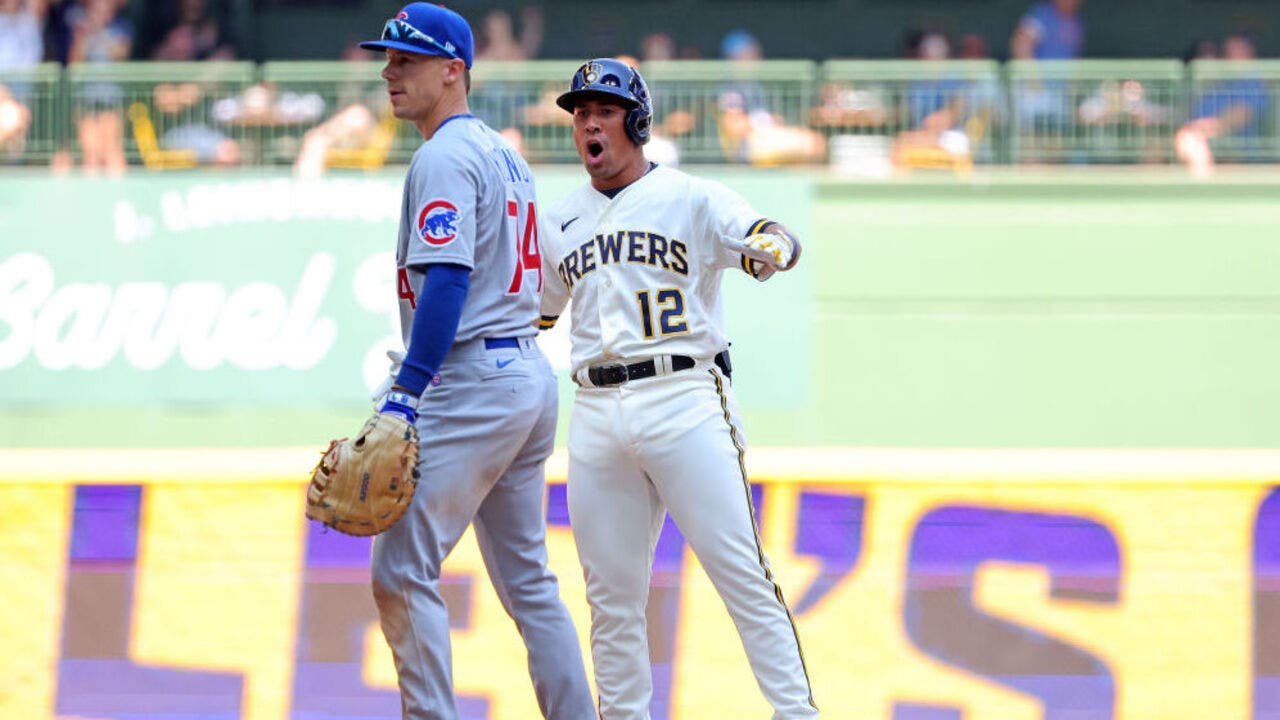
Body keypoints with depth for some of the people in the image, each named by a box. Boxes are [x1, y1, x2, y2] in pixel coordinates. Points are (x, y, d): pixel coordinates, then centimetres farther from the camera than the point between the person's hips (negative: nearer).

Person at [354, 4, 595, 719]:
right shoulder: (506, 154, 19)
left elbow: (447, 280, -21)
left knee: (403, 568, -10)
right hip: (531, 374, 10)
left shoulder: (445, 158, -11)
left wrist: (406, 392, -25)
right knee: (527, 578, 13)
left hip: (473, 382, -10)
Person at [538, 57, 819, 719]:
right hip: (597, 413, 5)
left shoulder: (692, 199, 2)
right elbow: (530, 316, 28)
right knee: (611, 593, 5)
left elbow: (772, 239, -14)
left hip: (683, 403, -5)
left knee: (740, 573, -9)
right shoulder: (560, 221, 17)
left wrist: (768, 250, -38)